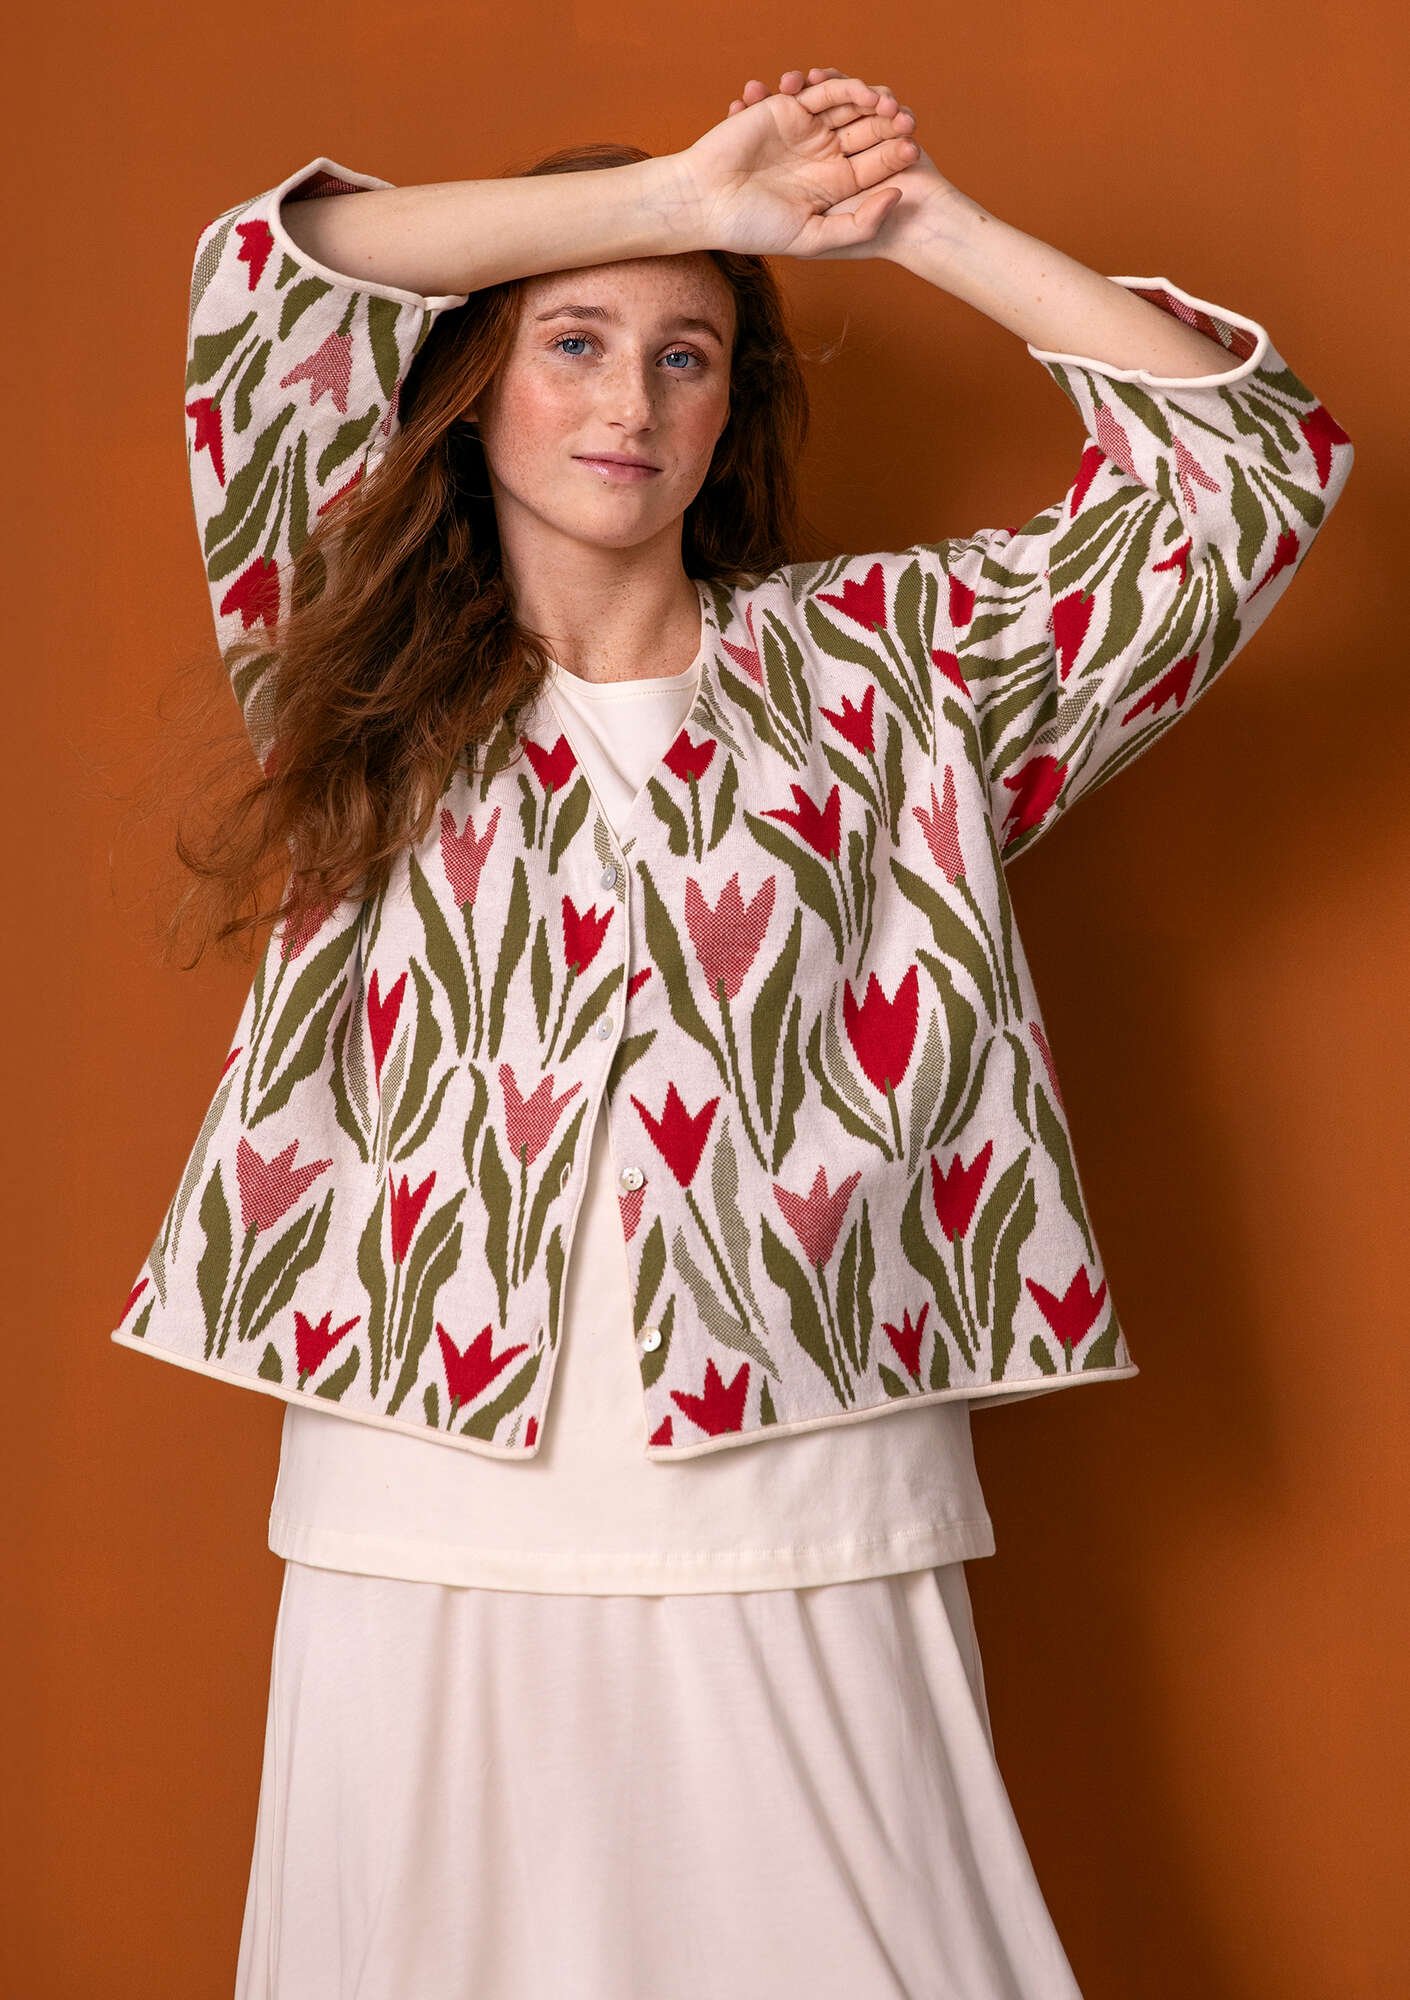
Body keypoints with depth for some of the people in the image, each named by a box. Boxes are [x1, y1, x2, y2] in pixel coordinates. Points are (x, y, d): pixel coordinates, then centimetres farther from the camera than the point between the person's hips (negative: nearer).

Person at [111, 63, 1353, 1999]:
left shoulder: (882, 660, 7)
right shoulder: (368, 669, 9)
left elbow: (1250, 464, 3)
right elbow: (271, 276, -1)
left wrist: (922, 218, 1)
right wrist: (678, 193, -2)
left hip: (811, 1548, 0)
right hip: (428, 1546, 1)